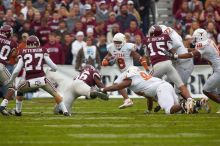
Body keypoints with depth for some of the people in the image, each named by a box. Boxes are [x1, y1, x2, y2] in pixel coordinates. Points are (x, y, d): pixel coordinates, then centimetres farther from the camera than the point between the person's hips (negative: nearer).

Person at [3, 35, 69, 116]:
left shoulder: (23, 53, 9)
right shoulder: (42, 51, 9)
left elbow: (17, 70, 6)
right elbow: (54, 67, 8)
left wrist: (10, 80, 22)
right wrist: (53, 69, 32)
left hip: (30, 82, 1)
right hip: (42, 79, -1)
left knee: (20, 90, 32)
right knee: (55, 94, 19)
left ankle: (18, 111, 34)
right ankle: (65, 111, 9)